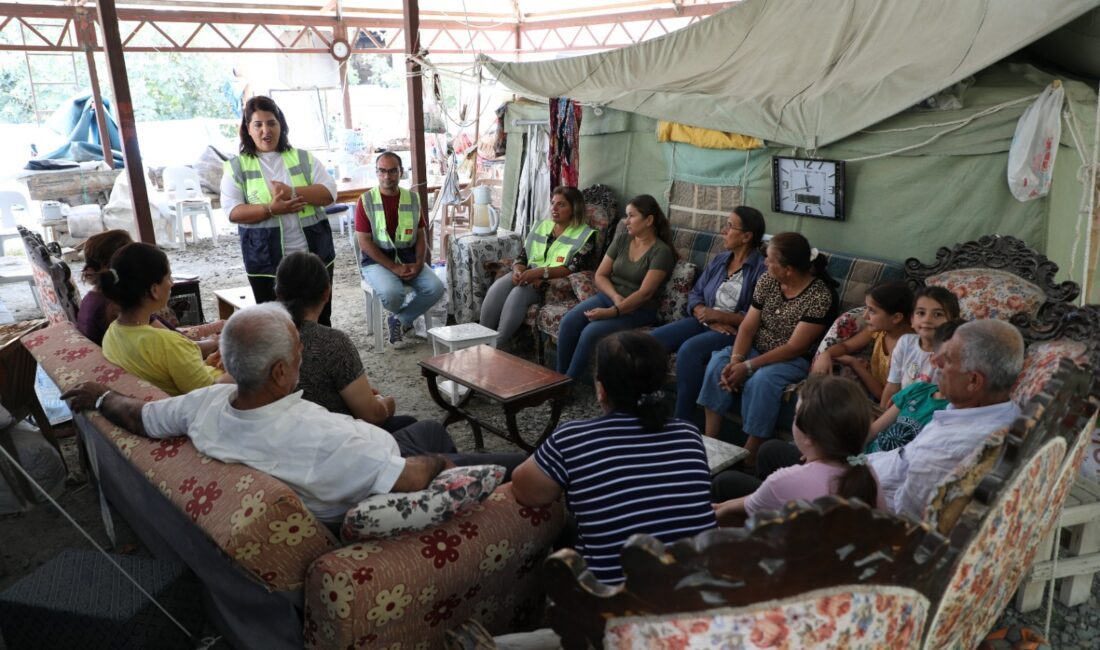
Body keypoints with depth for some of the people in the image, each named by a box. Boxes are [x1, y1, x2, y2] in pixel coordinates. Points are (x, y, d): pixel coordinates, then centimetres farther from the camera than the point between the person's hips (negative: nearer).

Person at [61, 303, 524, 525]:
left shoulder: (209, 404, -22)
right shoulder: (318, 437, -43)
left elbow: (138, 417, -3)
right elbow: (412, 480, -40)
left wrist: (102, 395, 19)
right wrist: (437, 463, -17)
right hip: (387, 485, -8)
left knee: (432, 427, 31)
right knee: (512, 469, 8)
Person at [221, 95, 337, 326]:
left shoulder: (303, 158, 6)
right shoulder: (237, 166, 1)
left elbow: (329, 192, -4)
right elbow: (232, 211, -7)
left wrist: (292, 191, -18)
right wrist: (270, 209, -22)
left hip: (313, 255, 2)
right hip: (267, 261, -1)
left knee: (320, 318, 11)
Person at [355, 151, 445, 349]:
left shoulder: (412, 198, 8)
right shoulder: (366, 201, -4)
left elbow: (421, 236, 9)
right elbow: (365, 243, -9)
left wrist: (418, 264, -10)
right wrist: (394, 268, -17)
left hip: (408, 257, 4)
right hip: (377, 259, -4)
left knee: (436, 287, -21)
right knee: (392, 292, -33)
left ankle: (398, 321, 0)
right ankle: (402, 319, 6)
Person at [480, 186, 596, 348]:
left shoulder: (585, 235, 1)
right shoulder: (542, 226, 19)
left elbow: (574, 268, -13)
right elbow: (522, 257, 13)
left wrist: (540, 272, -25)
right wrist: (518, 271, -12)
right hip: (529, 277, 5)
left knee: (518, 293, -32)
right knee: (496, 289, -25)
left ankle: (496, 346, -26)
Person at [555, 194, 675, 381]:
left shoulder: (661, 251, -10)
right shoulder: (621, 240, 8)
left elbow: (645, 293, -19)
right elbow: (600, 276, 6)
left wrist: (612, 311, -27)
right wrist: (615, 297, -13)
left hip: (638, 310, -5)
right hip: (607, 297, 6)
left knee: (591, 332, -29)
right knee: (568, 322, -21)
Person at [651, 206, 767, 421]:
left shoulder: (762, 269, -10)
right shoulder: (718, 260, 12)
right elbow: (695, 294, 9)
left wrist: (719, 315, -20)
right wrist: (709, 319, -11)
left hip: (736, 331, -7)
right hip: (704, 322, 7)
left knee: (689, 350, -34)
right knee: (652, 340, -15)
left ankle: (682, 420, -23)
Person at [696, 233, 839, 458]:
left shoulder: (821, 296, -20)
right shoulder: (767, 281, -2)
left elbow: (794, 348, -22)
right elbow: (748, 326, -3)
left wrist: (748, 367, -27)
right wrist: (736, 359, -21)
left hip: (795, 360, -5)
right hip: (757, 348, 6)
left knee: (761, 380, -34)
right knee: (718, 362, -21)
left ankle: (748, 458, -23)